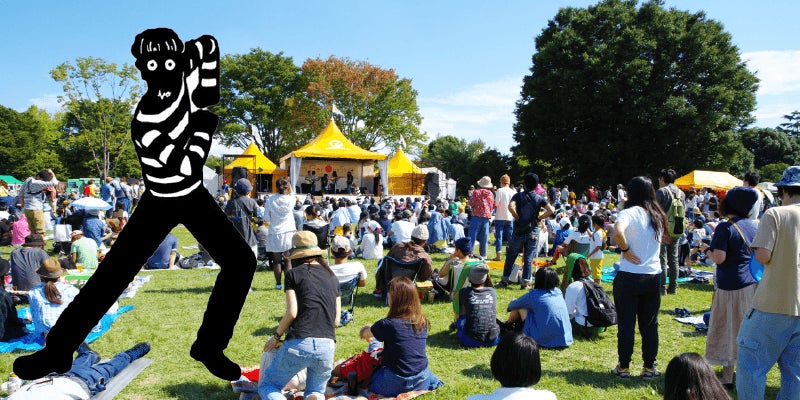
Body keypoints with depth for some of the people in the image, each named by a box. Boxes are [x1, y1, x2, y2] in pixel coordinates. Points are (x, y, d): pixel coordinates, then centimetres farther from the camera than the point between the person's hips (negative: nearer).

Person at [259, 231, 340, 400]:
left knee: (266, 386, 17)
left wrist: (276, 336, 9)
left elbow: (292, 312, -6)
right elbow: (336, 321, 13)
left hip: (299, 343, -3)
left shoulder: (294, 274, 4)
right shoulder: (332, 277, 16)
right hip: (327, 346, 4)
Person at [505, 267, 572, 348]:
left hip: (545, 340, -6)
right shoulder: (558, 292, 5)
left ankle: (509, 324, 32)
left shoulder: (534, 295, -10)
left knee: (520, 307, 6)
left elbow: (513, 305, 5)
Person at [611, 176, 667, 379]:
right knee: (650, 324, 14)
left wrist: (625, 250, -15)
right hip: (654, 276, 5)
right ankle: (649, 367, 21)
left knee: (626, 324, 6)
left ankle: (624, 367, 15)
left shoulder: (630, 212, -11)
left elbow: (618, 231, -31)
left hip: (629, 277, -5)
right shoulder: (658, 216, 8)